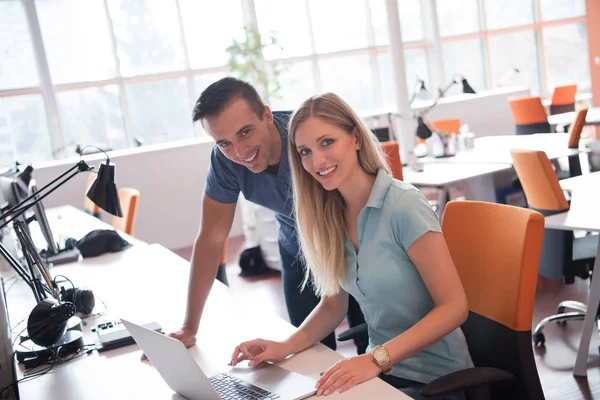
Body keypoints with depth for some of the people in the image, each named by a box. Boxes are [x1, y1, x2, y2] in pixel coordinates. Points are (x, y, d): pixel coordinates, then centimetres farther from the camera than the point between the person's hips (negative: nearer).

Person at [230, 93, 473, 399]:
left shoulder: (404, 206, -19)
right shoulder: (330, 216, 0)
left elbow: (454, 306, -19)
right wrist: (286, 347, -10)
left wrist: (376, 358, -27)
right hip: (381, 368, 5)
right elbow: (333, 304, 6)